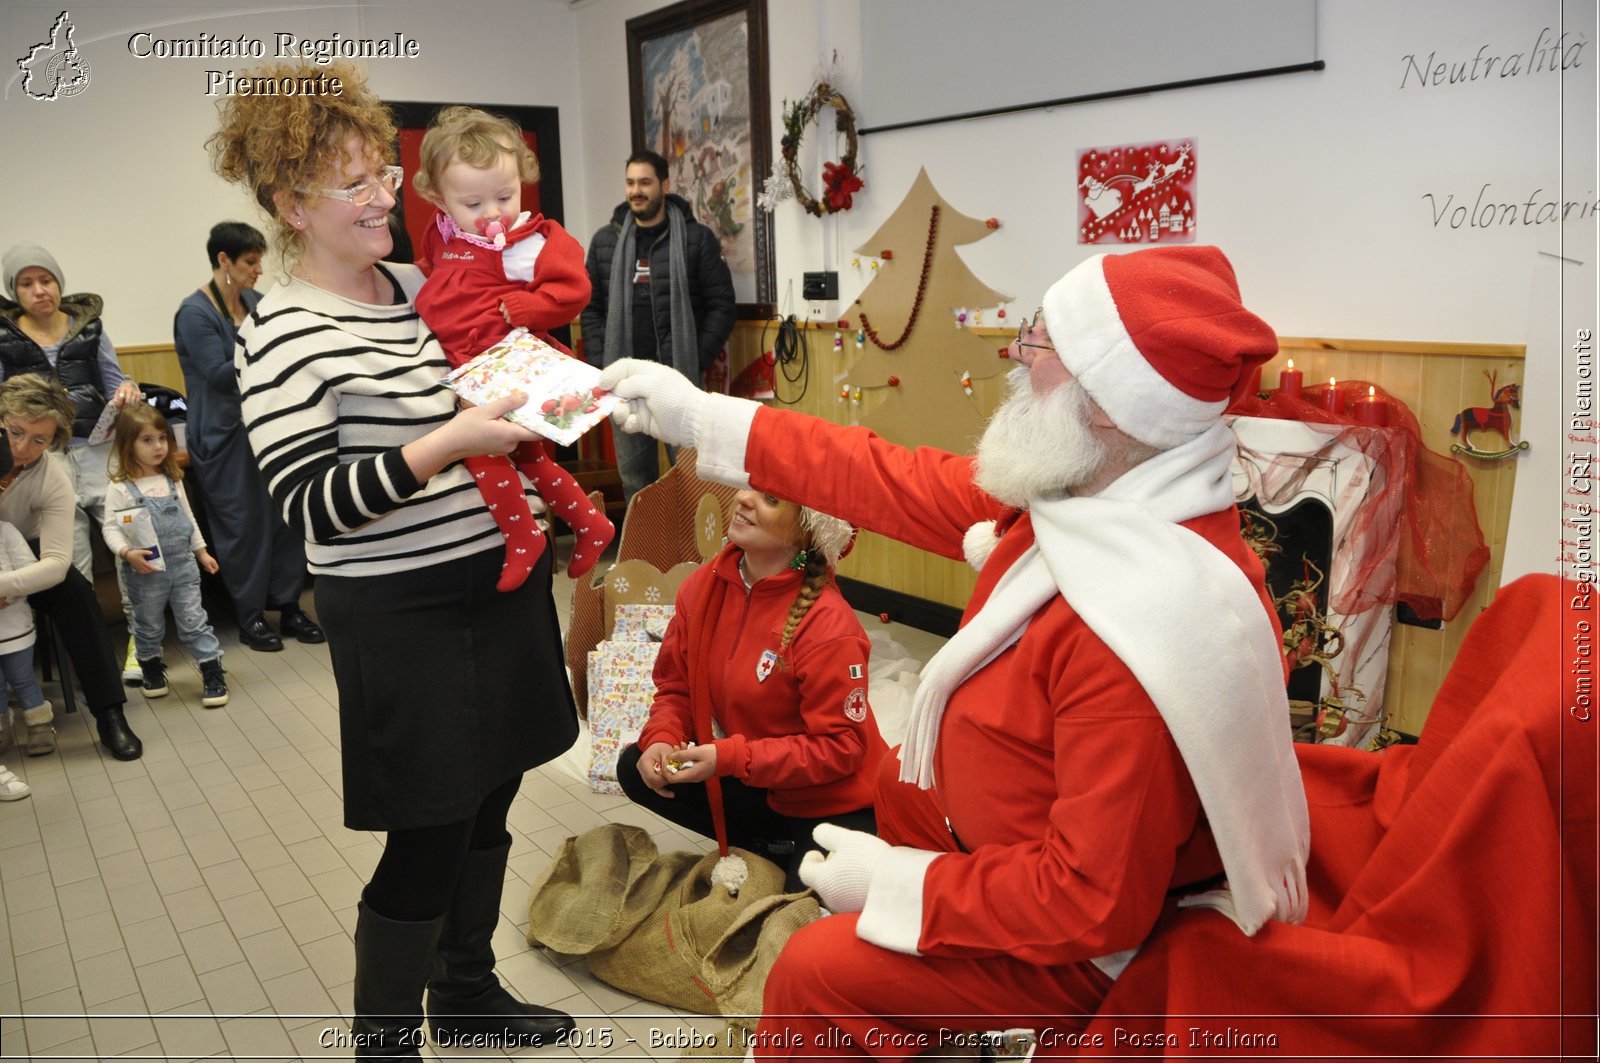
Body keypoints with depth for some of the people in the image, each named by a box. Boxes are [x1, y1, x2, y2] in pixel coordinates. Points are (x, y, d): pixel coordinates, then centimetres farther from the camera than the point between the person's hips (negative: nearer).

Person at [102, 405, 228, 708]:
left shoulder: (172, 481, 7)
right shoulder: (119, 488, -9)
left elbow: (188, 518, 16)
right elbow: (110, 528, -12)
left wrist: (201, 551, 17)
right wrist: (127, 552, -27)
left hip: (183, 564, 3)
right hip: (145, 570, -3)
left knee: (194, 620, 3)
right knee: (149, 625, 14)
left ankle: (212, 671, 5)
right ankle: (151, 667, 34)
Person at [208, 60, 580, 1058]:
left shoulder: (419, 283, 8)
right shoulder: (283, 332, -14)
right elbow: (311, 504, -20)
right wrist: (445, 444, -28)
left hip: (501, 582, 7)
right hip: (404, 619, -7)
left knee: (485, 809, 19)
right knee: (429, 840, 2)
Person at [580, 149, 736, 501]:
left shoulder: (697, 238, 0)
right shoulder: (604, 241, 9)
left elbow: (721, 304, -1)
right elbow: (591, 308, 10)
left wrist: (695, 363, -8)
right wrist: (600, 367, 0)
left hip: (678, 377, -3)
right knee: (634, 477, 10)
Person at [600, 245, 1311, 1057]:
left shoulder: (1146, 631, -41)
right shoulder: (1071, 495, -13)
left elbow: (1097, 904, -35)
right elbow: (897, 484, -4)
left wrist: (895, 882, -23)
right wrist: (698, 415, 1)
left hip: (1094, 950, -9)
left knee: (813, 974, -11)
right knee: (899, 782, 31)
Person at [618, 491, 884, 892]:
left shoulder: (829, 627, -28)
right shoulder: (704, 587, -8)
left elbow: (839, 746, -24)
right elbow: (675, 685, 4)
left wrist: (729, 758, -29)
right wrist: (661, 739, -17)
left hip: (833, 802, -6)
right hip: (752, 784, 6)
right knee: (636, 768, -6)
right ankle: (778, 849, 4)